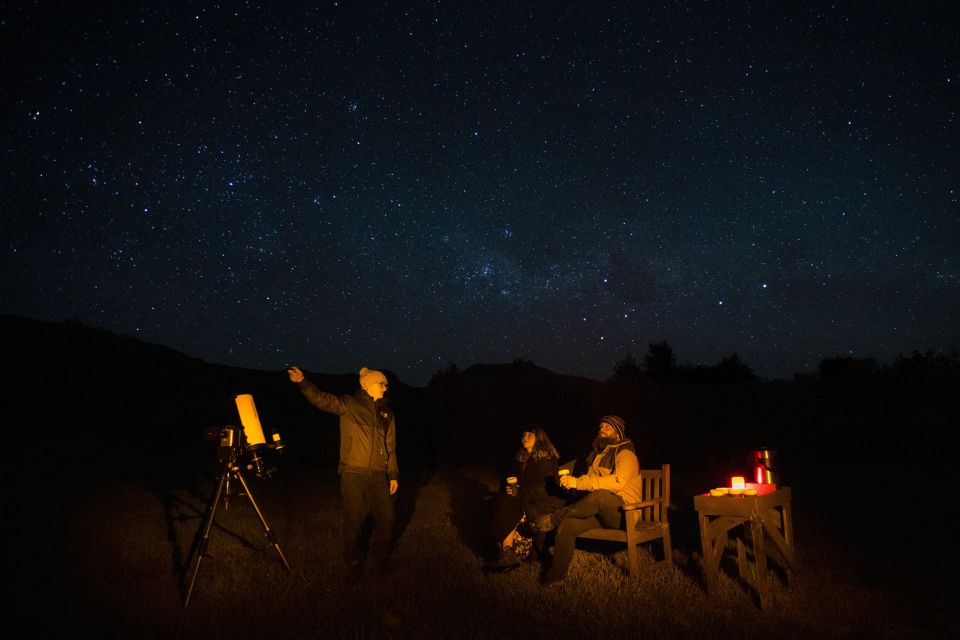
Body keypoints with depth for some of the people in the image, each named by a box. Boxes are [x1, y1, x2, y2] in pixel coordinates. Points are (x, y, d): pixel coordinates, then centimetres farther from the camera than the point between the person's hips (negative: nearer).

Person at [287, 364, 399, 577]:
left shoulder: (387, 413, 14)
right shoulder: (349, 404, -1)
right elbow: (322, 400, -16)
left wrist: (393, 475, 15)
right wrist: (303, 382, -32)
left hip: (378, 476, 4)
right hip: (353, 474, -4)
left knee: (387, 520, 5)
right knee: (353, 523, 3)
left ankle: (380, 562, 25)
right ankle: (354, 565, 22)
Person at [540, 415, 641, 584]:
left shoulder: (626, 453, -5)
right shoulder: (597, 454, 21)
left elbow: (617, 482, -23)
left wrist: (579, 482, -26)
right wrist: (571, 482, 2)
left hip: (623, 513, -7)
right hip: (600, 512, 7)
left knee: (600, 495, -38)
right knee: (566, 524, -19)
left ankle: (558, 515, -16)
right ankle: (556, 574, -16)